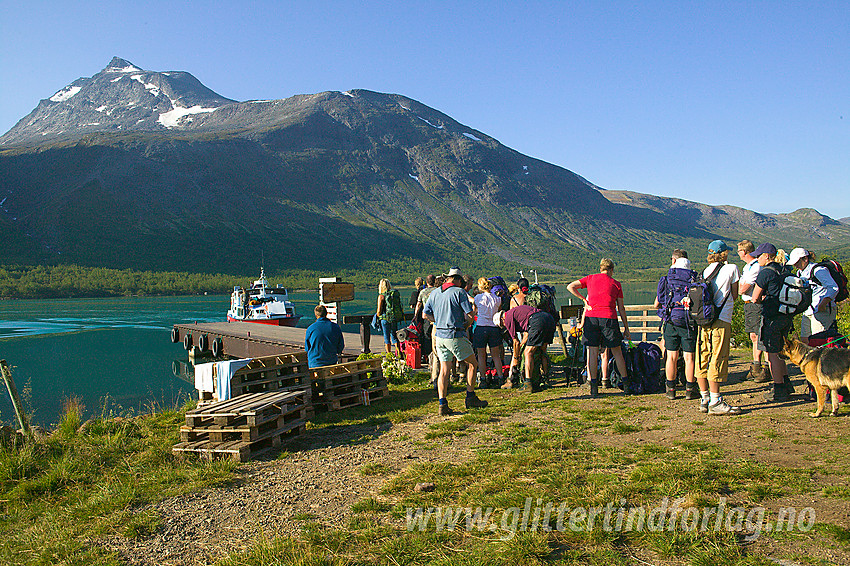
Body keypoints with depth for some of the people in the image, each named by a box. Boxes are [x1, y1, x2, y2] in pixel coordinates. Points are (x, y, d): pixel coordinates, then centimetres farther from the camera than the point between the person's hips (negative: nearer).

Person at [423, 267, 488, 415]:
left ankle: (442, 404, 3)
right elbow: (470, 314, -11)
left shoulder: (435, 293, 10)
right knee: (472, 364, 11)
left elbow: (426, 314, 13)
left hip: (440, 335, 6)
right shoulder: (459, 292, -8)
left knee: (444, 370, 8)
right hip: (455, 336, -6)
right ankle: (470, 398, 13)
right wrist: (465, 325, 8)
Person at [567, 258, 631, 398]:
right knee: (617, 352, 12)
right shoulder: (616, 284, 10)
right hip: (609, 318, 0)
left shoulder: (590, 278, 12)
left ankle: (594, 387, 0)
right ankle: (626, 384, 20)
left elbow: (570, 287, 3)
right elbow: (621, 308, 10)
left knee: (592, 352, 2)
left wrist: (583, 299, 10)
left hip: (591, 317, 0)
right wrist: (626, 328, 15)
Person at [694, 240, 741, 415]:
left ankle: (705, 400, 15)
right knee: (717, 360, -5)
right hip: (721, 319, -6)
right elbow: (734, 295, 7)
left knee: (703, 359, 8)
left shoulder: (706, 271, 13)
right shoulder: (731, 268, 0)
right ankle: (715, 403, -5)